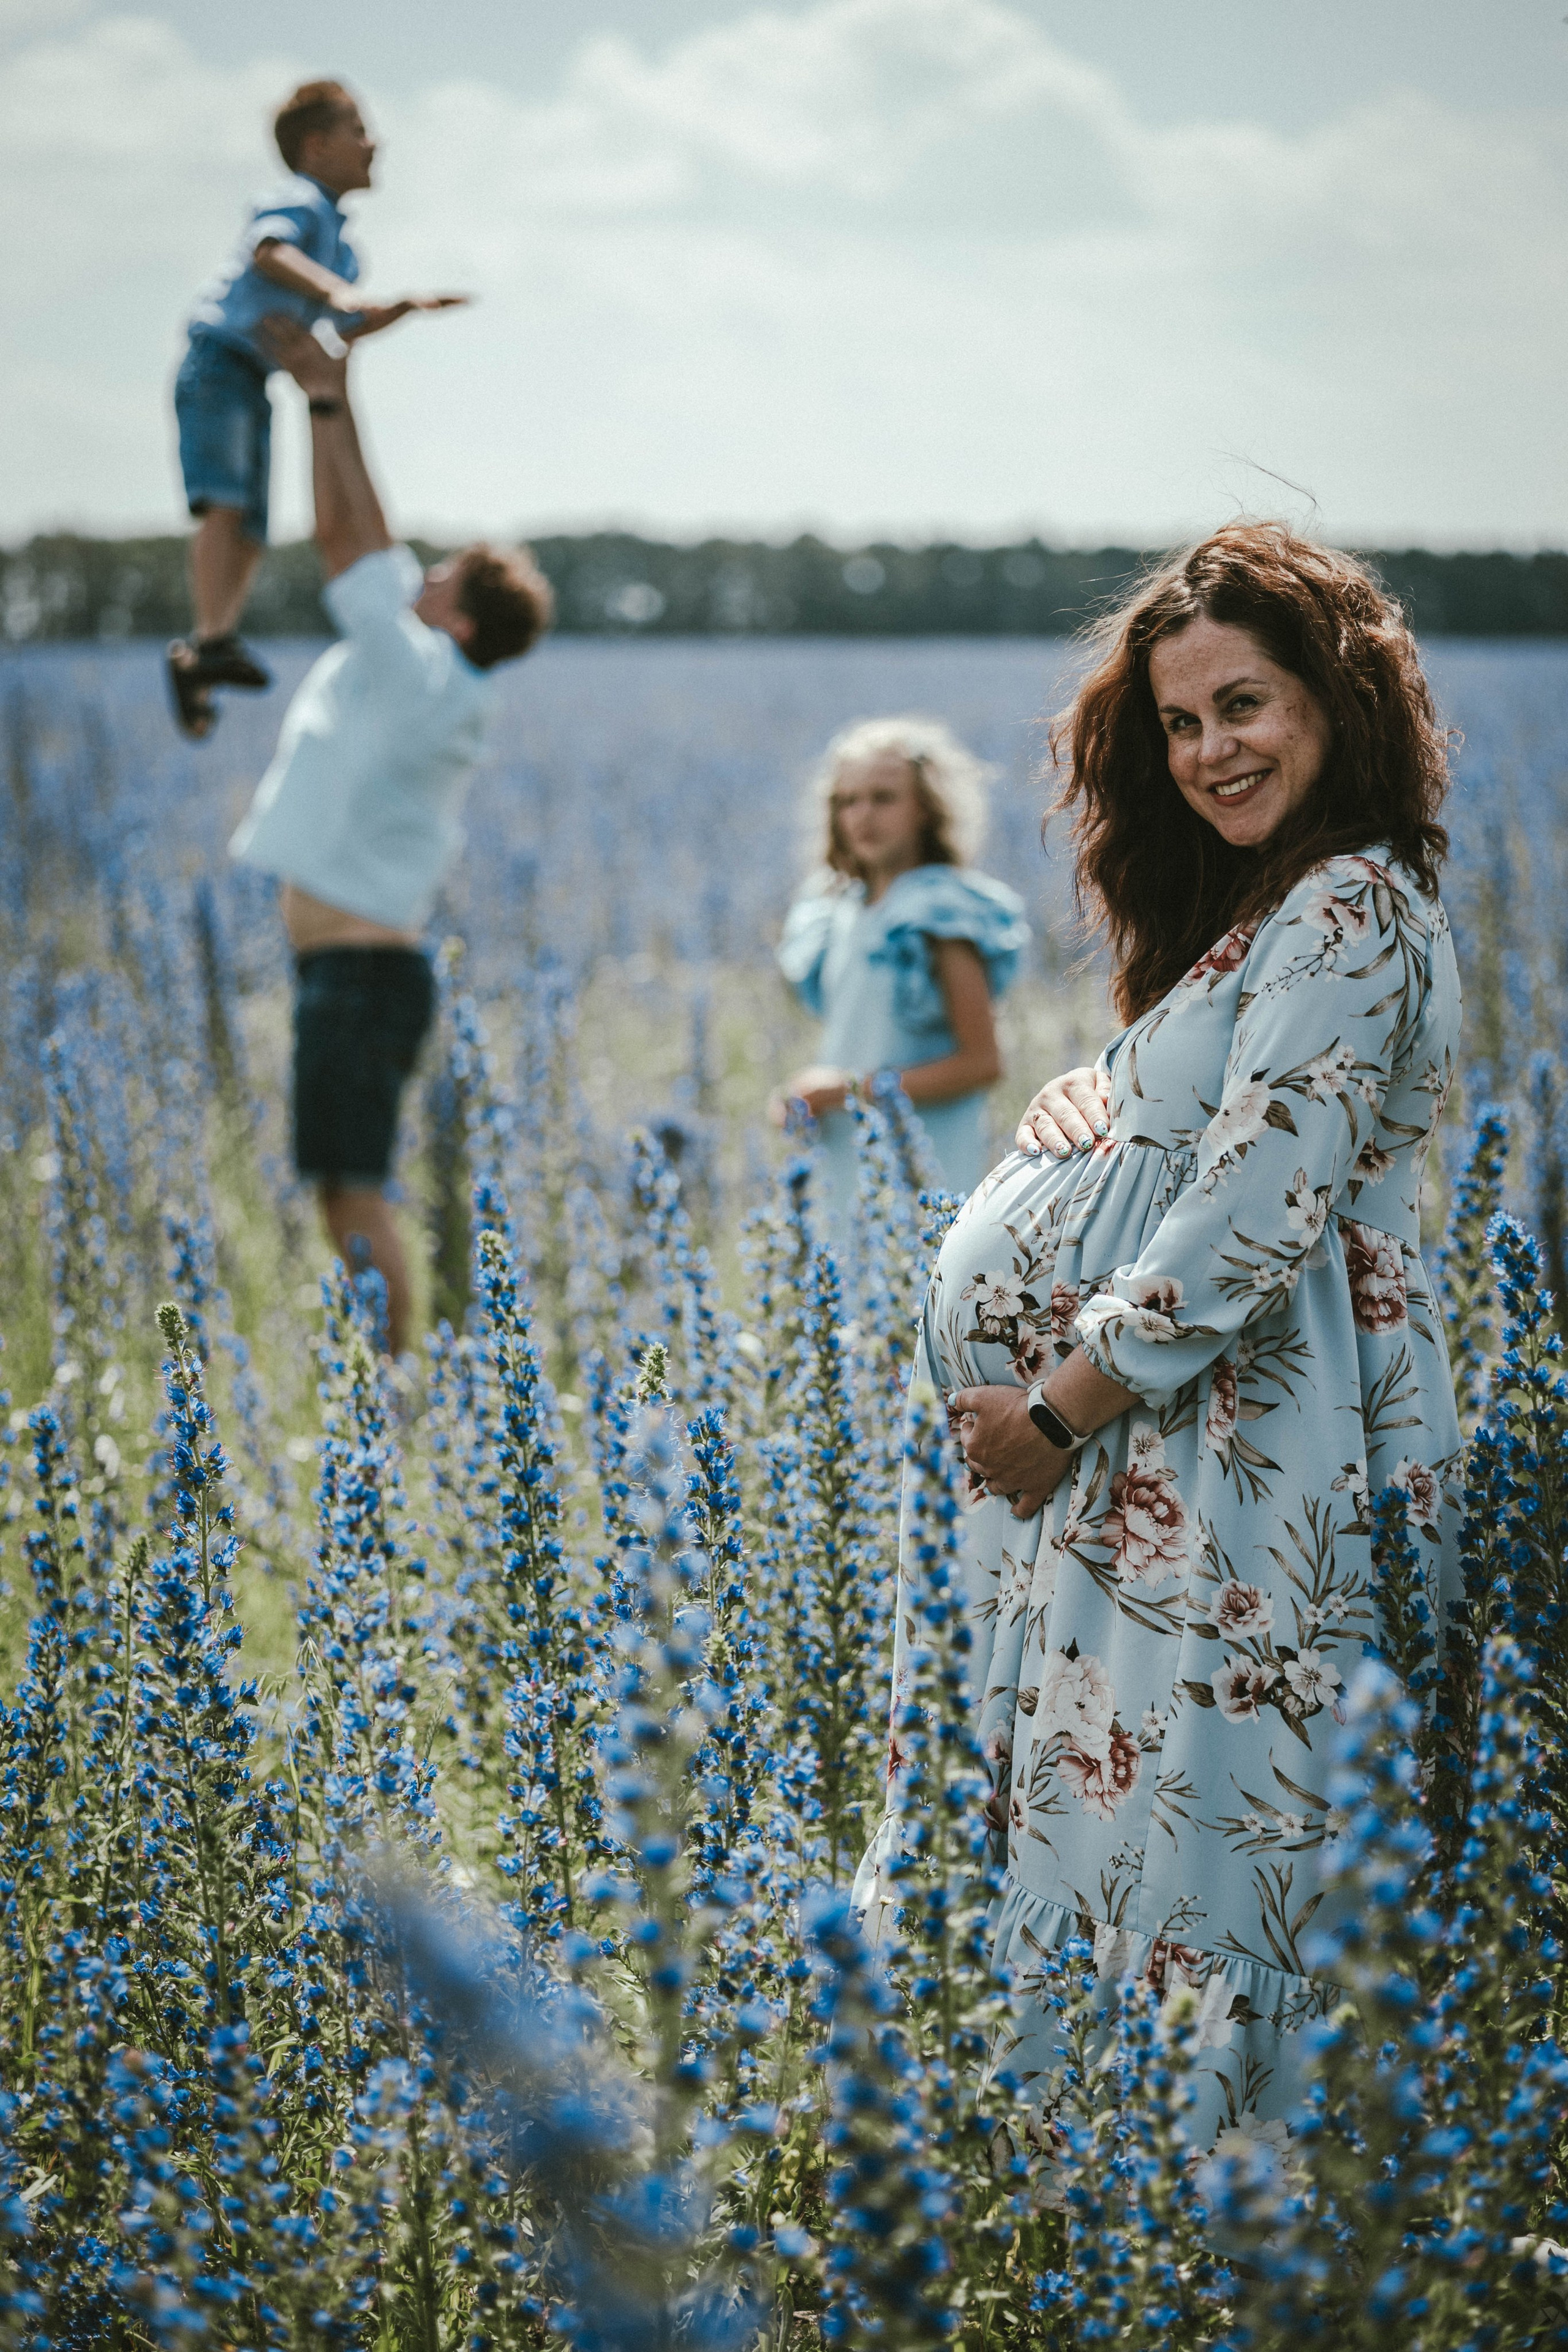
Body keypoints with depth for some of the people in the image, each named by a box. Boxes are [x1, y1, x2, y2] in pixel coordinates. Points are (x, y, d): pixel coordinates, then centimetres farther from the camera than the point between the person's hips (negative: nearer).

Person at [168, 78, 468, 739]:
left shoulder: (340, 239, 23)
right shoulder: (294, 203, -7)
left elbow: (347, 331, 35)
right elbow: (269, 251, -31)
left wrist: (407, 306, 22)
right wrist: (337, 292, -46)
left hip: (256, 386, 10)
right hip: (219, 361, -10)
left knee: (248, 537, 4)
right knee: (225, 504, -26)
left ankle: (194, 669, 5)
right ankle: (213, 641, -38)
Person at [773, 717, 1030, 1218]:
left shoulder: (943, 913, -7)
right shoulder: (838, 917, 14)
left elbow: (981, 1063, -11)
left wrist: (854, 1090, -14)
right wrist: (804, 1097, 3)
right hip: (843, 1176, 6)